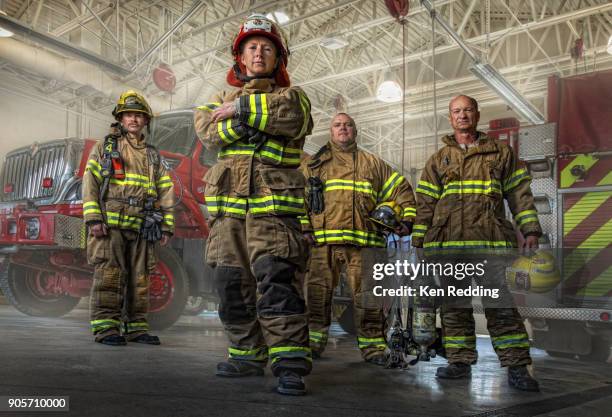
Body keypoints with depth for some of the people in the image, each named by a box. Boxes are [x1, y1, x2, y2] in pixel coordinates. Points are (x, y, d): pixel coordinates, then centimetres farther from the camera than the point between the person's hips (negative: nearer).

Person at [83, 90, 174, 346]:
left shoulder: (152, 155, 20)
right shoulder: (104, 147, 10)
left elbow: (165, 191, 15)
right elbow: (90, 183, 0)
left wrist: (166, 226, 6)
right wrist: (93, 219, -12)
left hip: (141, 228, 4)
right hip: (110, 225, -4)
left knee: (139, 278, 5)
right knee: (108, 276, -8)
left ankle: (136, 327, 12)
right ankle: (105, 328, -4)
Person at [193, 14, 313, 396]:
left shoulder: (291, 95, 13)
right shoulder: (223, 98, 21)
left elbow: (291, 115, -14)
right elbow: (208, 131, -1)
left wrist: (241, 110, -8)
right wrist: (258, 117, -12)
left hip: (274, 209, -4)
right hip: (228, 207, 4)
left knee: (277, 283, -15)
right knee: (233, 286, 8)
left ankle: (291, 364, -13)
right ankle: (249, 356, 21)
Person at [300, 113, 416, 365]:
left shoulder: (372, 163, 19)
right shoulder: (313, 164, 17)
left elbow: (401, 189, 20)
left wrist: (408, 218, 7)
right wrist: (303, 227, -2)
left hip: (363, 241, 1)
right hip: (322, 240, 0)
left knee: (368, 295, 0)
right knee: (317, 293, 0)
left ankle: (372, 346, 8)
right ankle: (313, 342, 12)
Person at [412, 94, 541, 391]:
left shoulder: (501, 152, 15)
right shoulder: (438, 160, 17)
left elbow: (519, 194, 12)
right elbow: (425, 203, 14)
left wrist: (530, 230, 2)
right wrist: (419, 242, 7)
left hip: (490, 241, -2)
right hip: (447, 244, 2)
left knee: (501, 305, -6)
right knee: (453, 306, 5)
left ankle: (517, 367, -1)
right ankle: (460, 362, 13)